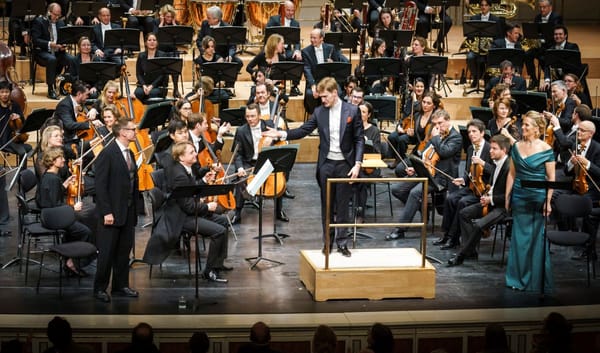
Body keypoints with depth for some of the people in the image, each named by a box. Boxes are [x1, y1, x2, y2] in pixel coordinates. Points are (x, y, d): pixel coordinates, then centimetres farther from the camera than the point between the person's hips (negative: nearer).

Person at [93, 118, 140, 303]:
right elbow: (100, 185, -16)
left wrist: (134, 209, 9)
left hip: (128, 211, 7)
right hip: (112, 212, -7)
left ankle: (121, 285, 22)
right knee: (107, 252, 0)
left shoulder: (130, 154, 12)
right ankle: (100, 289, 10)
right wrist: (106, 212, -19)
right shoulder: (107, 154, -13)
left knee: (124, 251, 12)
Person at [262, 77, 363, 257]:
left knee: (342, 206, 3)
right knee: (326, 206, 9)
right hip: (326, 165, 3)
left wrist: (357, 163, -11)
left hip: (345, 164, -3)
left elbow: (359, 139, -3)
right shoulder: (319, 112, 4)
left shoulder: (352, 111, -4)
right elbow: (303, 130, 3)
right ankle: (327, 242, 18)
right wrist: (281, 134, -11)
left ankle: (342, 243, 12)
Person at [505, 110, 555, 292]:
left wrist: (548, 201, -11)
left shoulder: (546, 149, -7)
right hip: (519, 198, 4)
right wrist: (507, 197, 7)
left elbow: (551, 178, -6)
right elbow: (512, 174, 10)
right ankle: (519, 279, 17)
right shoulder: (516, 147, 5)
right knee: (519, 238, 7)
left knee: (538, 239, 3)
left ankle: (537, 280, 13)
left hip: (538, 199, -4)